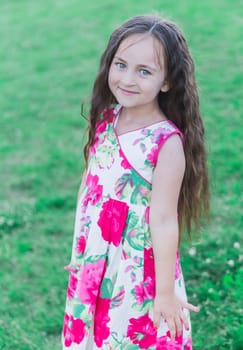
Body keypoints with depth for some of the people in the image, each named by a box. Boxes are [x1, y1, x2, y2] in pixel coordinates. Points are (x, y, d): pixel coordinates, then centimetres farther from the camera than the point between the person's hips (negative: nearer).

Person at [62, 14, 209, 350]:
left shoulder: (167, 142, -21)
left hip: (139, 274, -5)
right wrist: (80, 251, 14)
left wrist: (165, 292, -15)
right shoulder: (106, 119, -4)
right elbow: (88, 184, 6)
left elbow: (164, 220, -20)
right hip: (94, 268, 6)